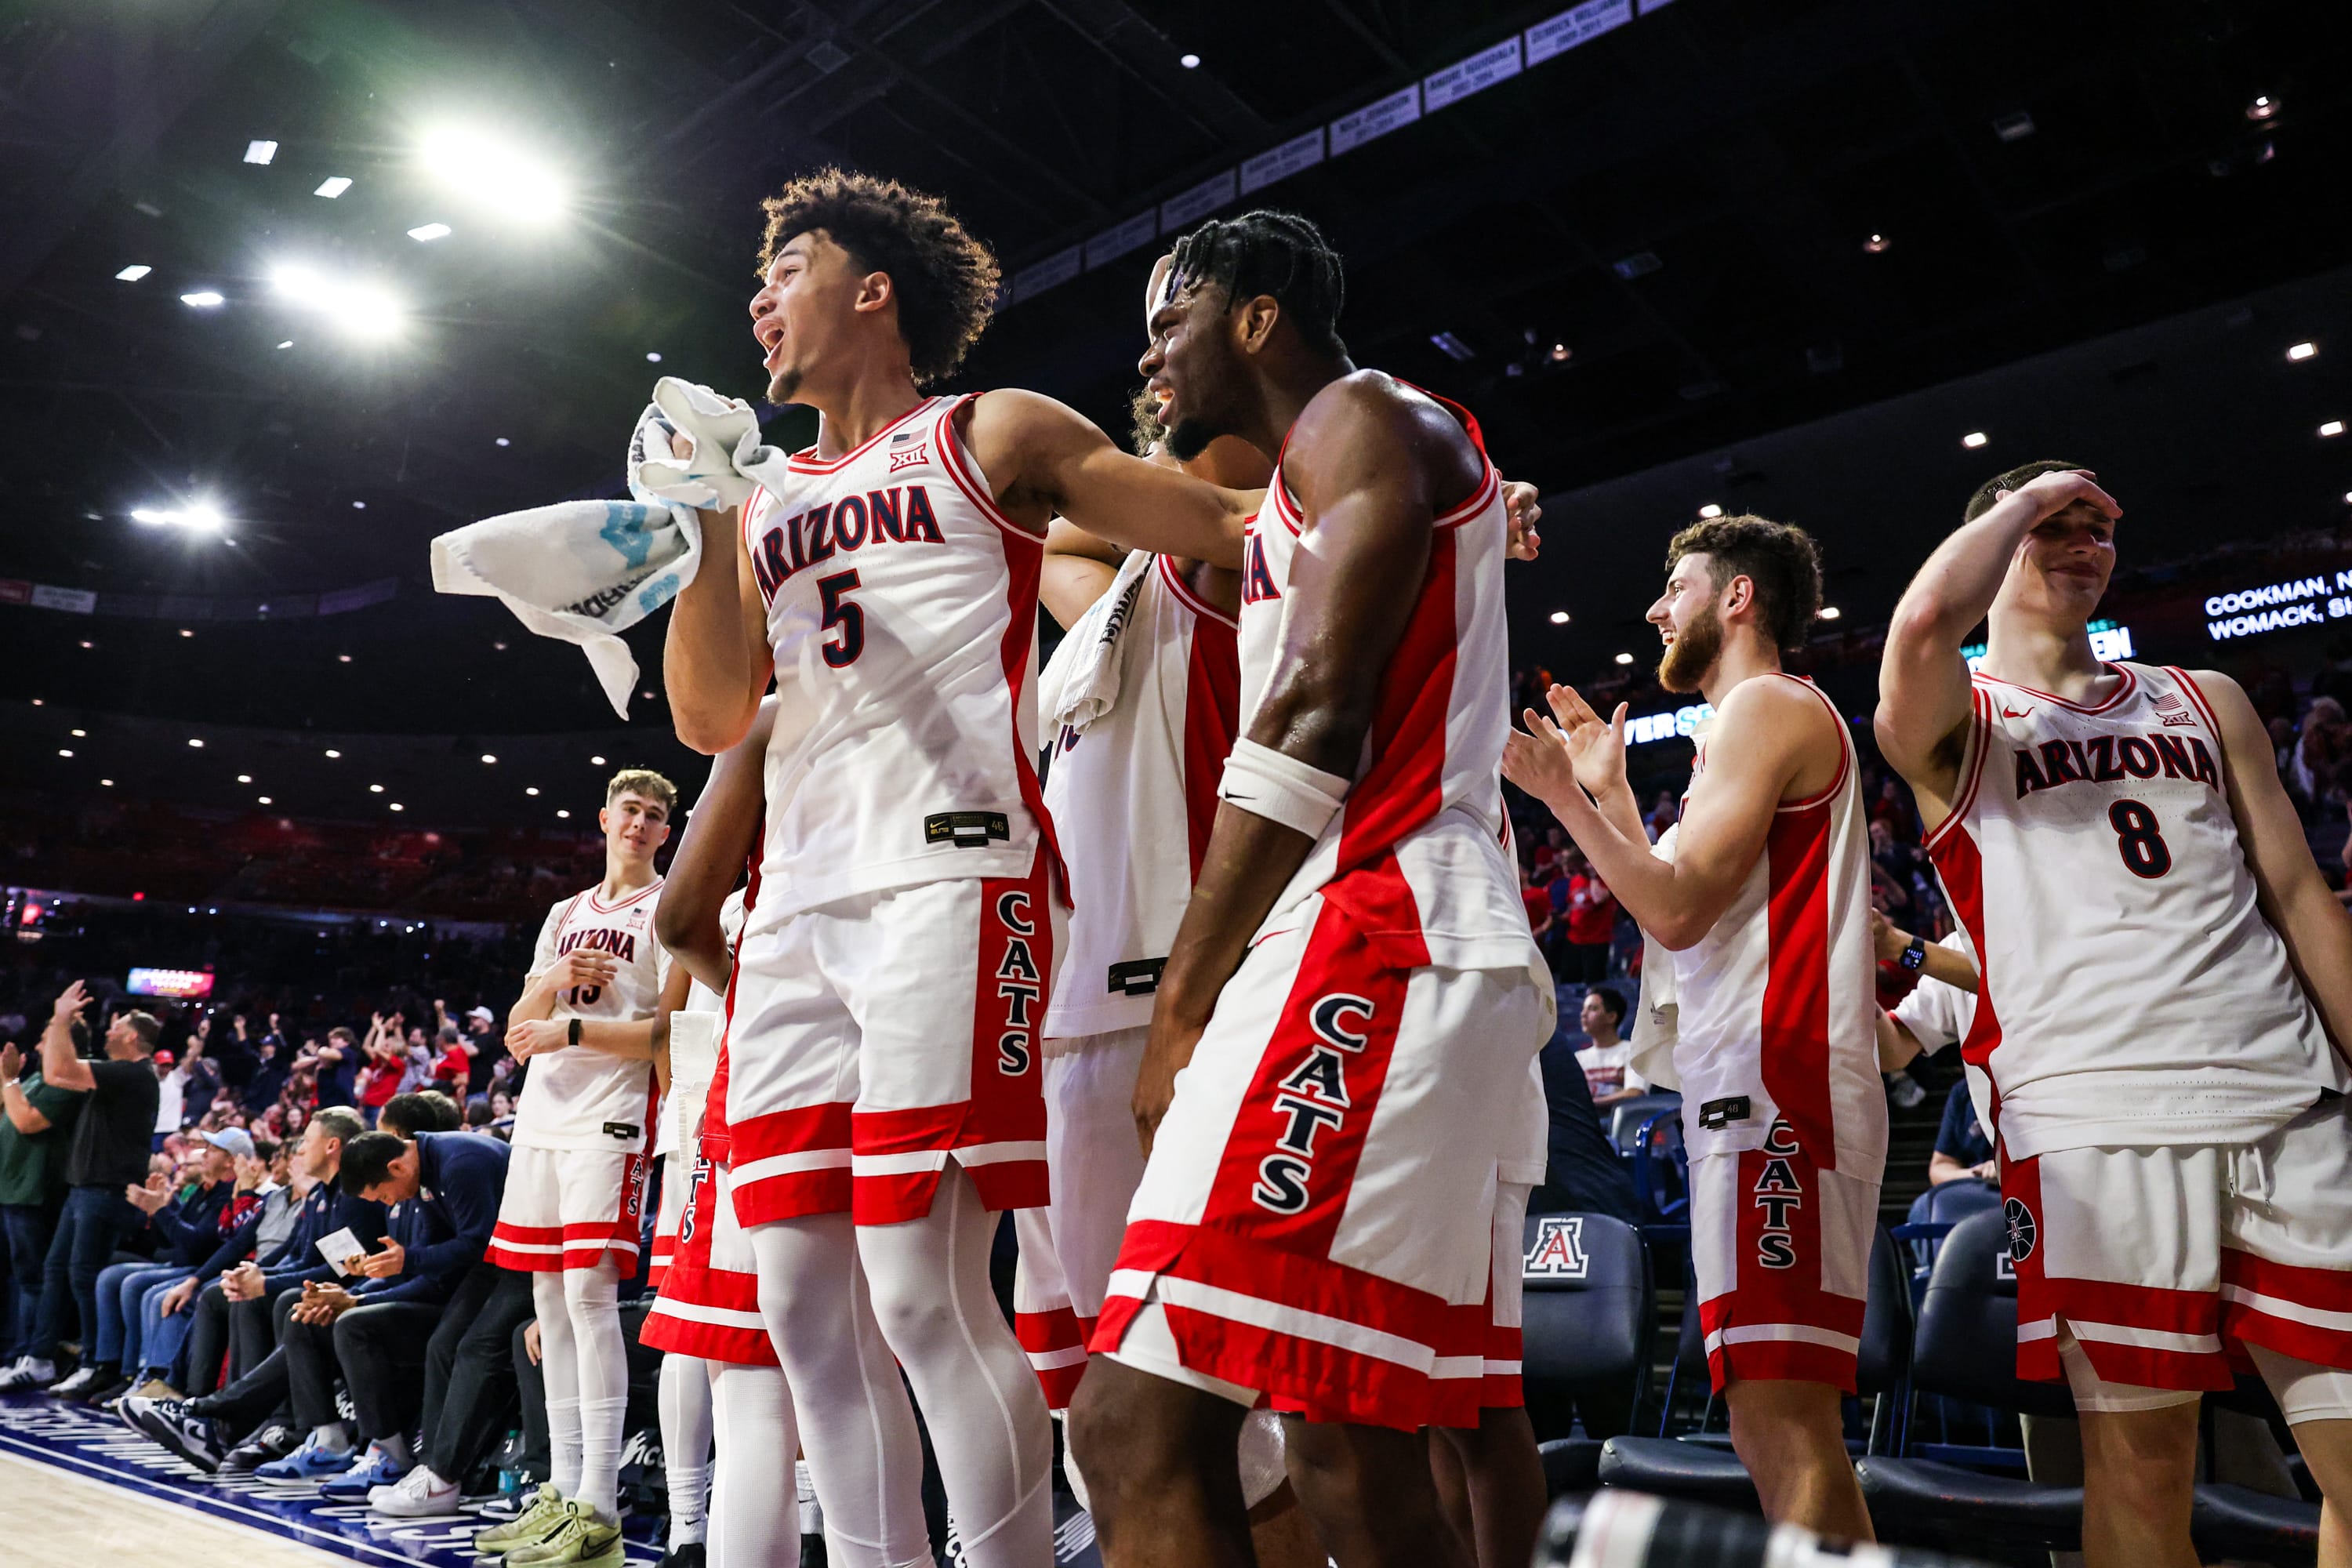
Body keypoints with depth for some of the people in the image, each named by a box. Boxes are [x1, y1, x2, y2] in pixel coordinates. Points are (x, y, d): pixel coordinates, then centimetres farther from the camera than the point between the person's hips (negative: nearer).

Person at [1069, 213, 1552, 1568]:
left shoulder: (1364, 415, 2)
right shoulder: (1300, 499, 31)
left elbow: (1316, 716, -13)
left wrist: (1181, 1007, -14)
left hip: (1373, 942, -11)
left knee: (1141, 1426, -18)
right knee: (1382, 1455, 15)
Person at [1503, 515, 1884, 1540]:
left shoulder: (1767, 704, -3)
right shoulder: (1771, 720, 27)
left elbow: (1680, 910, -13)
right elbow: (1689, 916, 26)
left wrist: (1560, 796, -6)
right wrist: (1609, 790, 28)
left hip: (1774, 1092, -11)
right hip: (1756, 1096, 11)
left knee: (1782, 1421, -14)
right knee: (1778, 1426, 11)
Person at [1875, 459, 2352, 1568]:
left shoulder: (2207, 702, 21)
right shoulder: (1955, 724, 6)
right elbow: (1922, 623, -19)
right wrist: (2025, 499, -2)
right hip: (2091, 1116, -4)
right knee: (2140, 1460, 0)